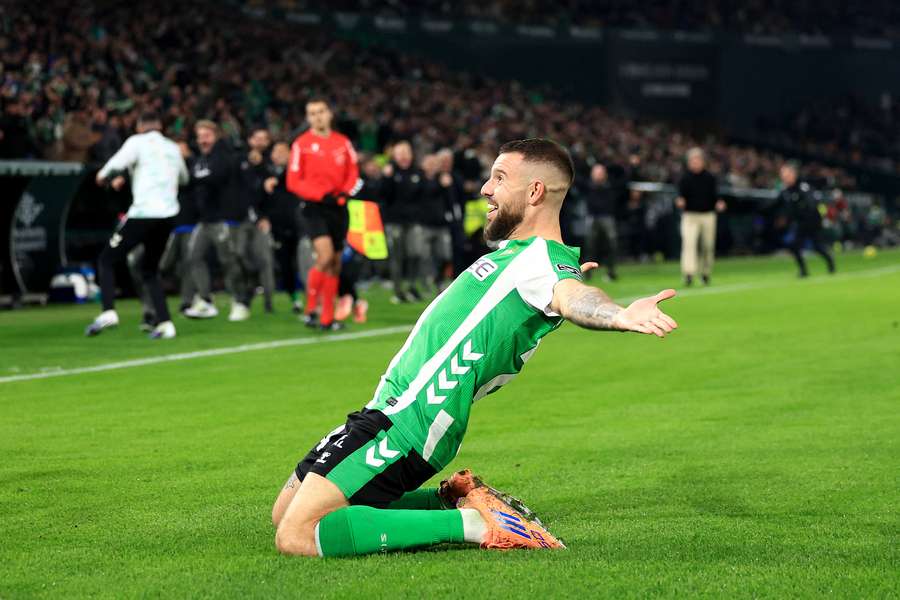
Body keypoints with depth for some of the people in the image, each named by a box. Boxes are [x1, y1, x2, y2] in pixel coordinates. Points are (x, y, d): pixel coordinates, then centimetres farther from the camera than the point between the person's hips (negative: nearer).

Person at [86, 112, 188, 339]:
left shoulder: (138, 142, 1)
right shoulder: (173, 148, 17)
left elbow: (115, 165, -12)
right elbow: (183, 179, 31)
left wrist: (104, 177, 9)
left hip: (142, 213, -5)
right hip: (168, 216, 5)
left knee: (107, 260, 6)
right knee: (150, 270, 18)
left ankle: (108, 312, -12)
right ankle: (165, 323, 5)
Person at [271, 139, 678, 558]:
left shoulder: (542, 257, -13)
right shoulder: (519, 253, 16)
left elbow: (572, 297, -36)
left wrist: (620, 316, -58)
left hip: (405, 424, -10)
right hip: (388, 412, 10)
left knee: (296, 538, -20)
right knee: (285, 514, 21)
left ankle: (471, 522, -10)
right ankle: (452, 504, 14)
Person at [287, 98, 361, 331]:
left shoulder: (343, 142, 9)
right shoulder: (301, 144, -3)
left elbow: (353, 173, 12)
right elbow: (293, 182, -6)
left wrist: (345, 192, -9)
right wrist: (321, 195, -18)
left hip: (338, 207, 5)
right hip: (315, 207, -5)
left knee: (335, 264, 7)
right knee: (325, 255, -23)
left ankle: (327, 318, 15)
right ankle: (310, 309, -10)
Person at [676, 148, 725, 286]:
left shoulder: (710, 178, 5)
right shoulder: (685, 178, 2)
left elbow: (715, 195, 2)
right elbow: (681, 195, -4)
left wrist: (718, 203, -18)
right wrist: (680, 201, -26)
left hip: (708, 215, 2)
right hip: (690, 216, -2)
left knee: (708, 246, 8)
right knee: (688, 242, -20)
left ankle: (706, 273, 26)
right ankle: (689, 273, -29)